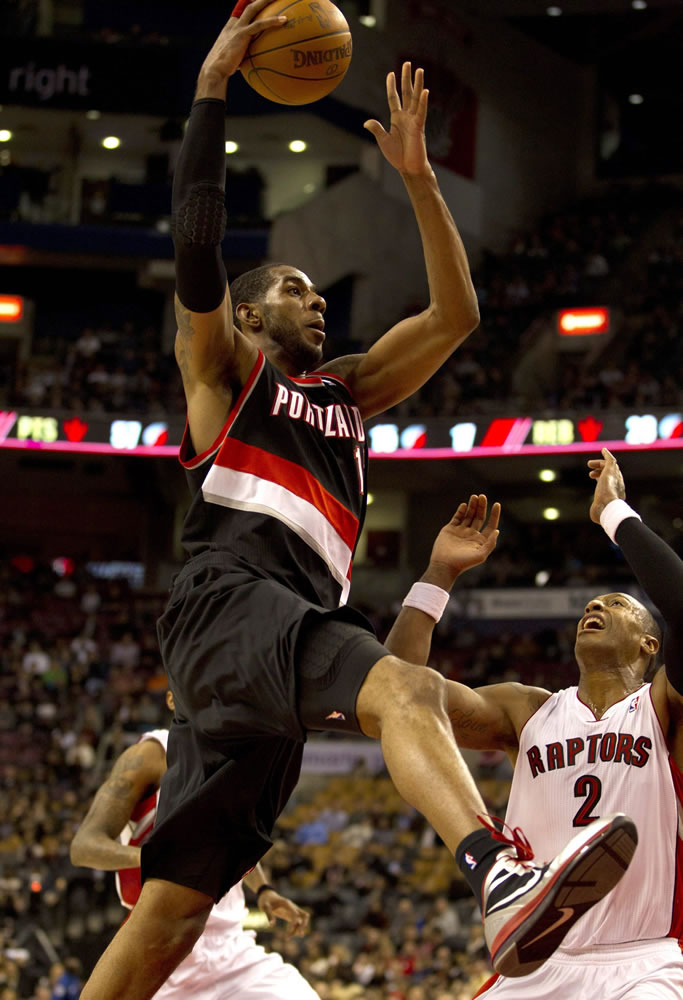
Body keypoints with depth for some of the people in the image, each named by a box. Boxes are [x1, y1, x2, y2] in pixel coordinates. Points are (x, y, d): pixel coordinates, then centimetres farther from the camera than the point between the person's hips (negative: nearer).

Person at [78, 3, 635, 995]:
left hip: (293, 633, 7)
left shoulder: (346, 391, 33)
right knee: (406, 688, -34)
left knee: (169, 914, 1)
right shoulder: (224, 367, 17)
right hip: (229, 594, -7)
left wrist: (418, 176, 19)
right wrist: (214, 83, 2)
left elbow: (455, 313, 26)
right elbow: (196, 239, 1)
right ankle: (504, 883, -58)